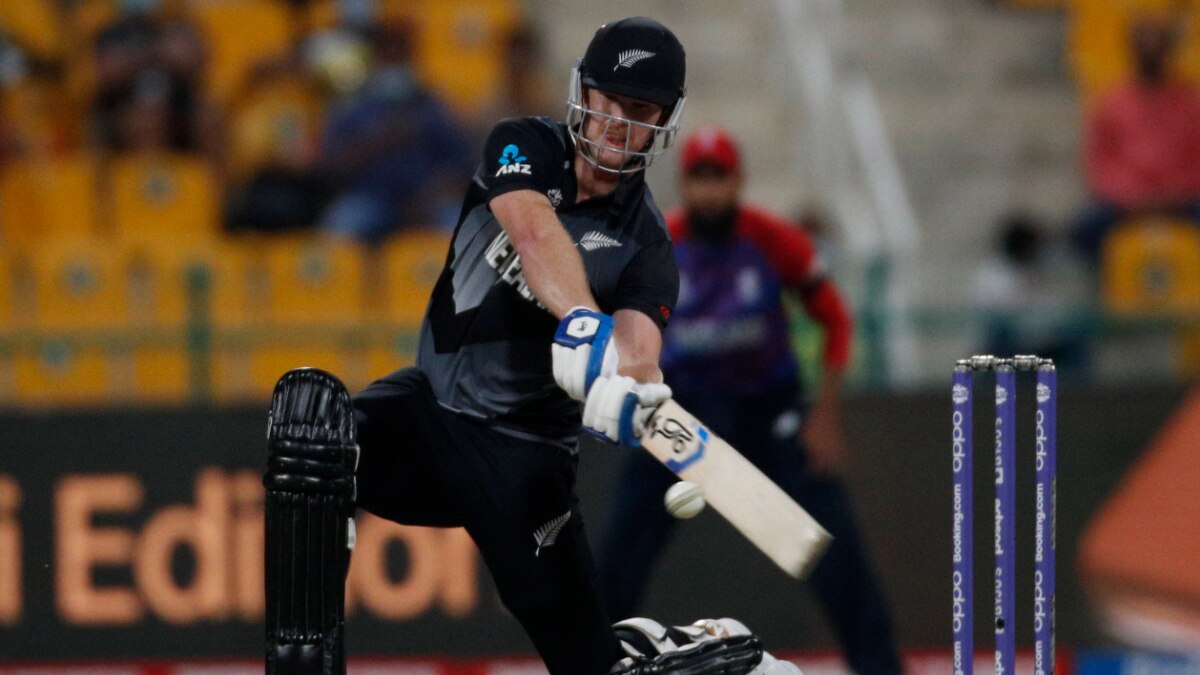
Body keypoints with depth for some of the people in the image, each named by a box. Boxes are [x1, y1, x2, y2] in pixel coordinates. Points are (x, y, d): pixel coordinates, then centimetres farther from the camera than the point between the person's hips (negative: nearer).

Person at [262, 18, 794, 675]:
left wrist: (635, 377, -51)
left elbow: (636, 343, -25)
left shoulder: (646, 248, -5)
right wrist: (581, 321, -47)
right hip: (433, 404, 0)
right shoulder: (524, 148, -4)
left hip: (525, 456, 0)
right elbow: (533, 227, -27)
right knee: (309, 416, -31)